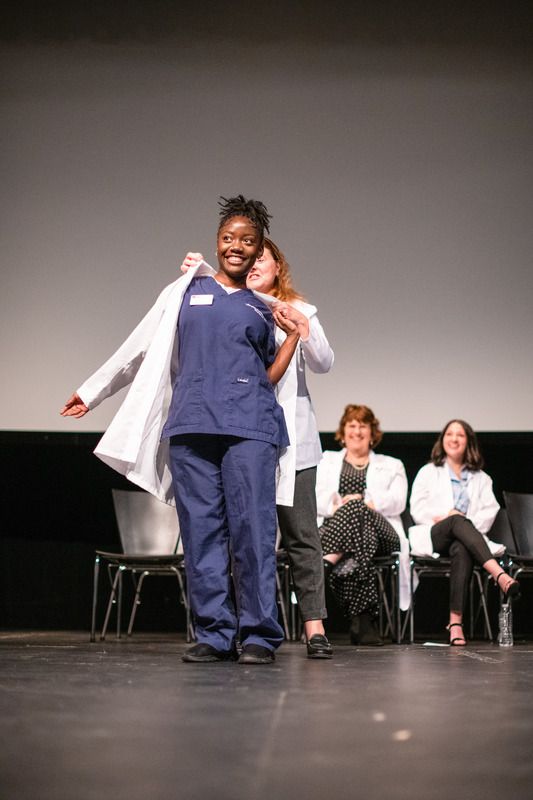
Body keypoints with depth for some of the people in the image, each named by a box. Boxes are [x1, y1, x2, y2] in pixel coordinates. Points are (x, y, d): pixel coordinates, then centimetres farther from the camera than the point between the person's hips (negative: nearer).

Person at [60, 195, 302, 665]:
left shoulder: (261, 311, 19)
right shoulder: (187, 290, 17)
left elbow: (268, 378, 17)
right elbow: (142, 347, 19)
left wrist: (293, 335, 6)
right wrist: (92, 392, 20)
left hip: (248, 427, 0)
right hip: (190, 425, 0)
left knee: (253, 529, -9)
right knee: (201, 530, -2)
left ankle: (259, 635, -5)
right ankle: (214, 634, 4)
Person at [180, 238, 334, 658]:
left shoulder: (299, 312, 14)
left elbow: (324, 364, 3)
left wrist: (302, 329, -15)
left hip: (289, 438, 0)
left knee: (302, 534, -4)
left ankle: (315, 628, -5)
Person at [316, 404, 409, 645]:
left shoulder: (392, 466, 30)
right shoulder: (327, 460, 34)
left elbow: (397, 502, 8)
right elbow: (316, 498, 13)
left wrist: (364, 503, -13)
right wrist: (337, 504, -12)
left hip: (380, 532, 0)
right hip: (332, 527, 1)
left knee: (356, 508, -40)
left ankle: (327, 562, -57)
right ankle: (364, 620, -52)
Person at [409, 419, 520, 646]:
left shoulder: (481, 478, 27)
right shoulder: (428, 472, 25)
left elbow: (490, 510, 10)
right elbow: (417, 509, 11)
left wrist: (473, 524, -12)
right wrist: (446, 516, -7)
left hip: (466, 537, 1)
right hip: (433, 536, -1)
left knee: (461, 550, -40)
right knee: (458, 521, -38)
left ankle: (456, 621, -52)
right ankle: (499, 575, -58)